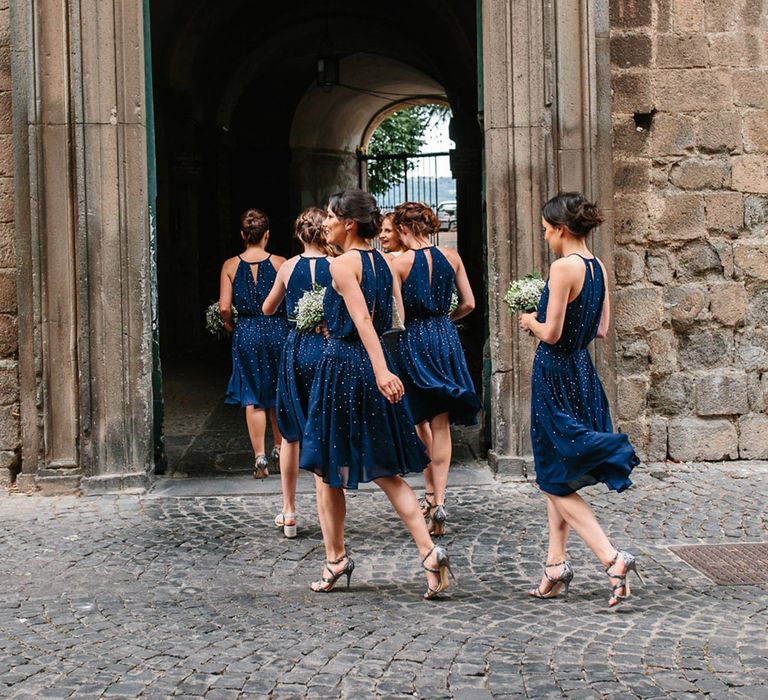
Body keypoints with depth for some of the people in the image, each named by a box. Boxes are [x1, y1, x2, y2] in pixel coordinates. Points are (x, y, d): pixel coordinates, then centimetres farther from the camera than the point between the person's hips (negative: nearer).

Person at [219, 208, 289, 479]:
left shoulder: (230, 266, -4)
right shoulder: (280, 263, -6)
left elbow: (224, 307, -8)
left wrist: (229, 323, 12)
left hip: (246, 332, 0)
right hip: (277, 330, 0)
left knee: (252, 398, 4)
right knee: (278, 394, 18)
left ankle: (260, 457, -3)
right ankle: (279, 448, 31)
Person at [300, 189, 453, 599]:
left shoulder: (341, 264, -12)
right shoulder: (383, 262, 9)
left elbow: (362, 320, -24)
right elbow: (398, 318, 10)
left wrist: (381, 370, -33)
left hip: (342, 365, -7)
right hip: (373, 366, 7)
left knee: (326, 469, 10)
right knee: (387, 472, 10)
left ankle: (336, 560, 18)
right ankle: (429, 552, -2)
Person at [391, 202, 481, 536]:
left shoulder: (399, 262, -10)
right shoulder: (451, 257, 1)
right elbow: (468, 304, 6)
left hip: (412, 342, -3)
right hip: (446, 340, 3)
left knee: (421, 421, 14)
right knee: (441, 425, 4)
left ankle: (430, 493, 20)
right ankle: (439, 502, -4)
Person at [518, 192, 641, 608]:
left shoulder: (564, 267, -19)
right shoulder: (598, 268, 6)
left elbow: (551, 333, -20)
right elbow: (601, 329, 10)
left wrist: (531, 322, -1)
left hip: (555, 377, -8)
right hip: (582, 372, 9)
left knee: (557, 483, 0)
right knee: (556, 480, 16)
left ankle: (612, 558, -10)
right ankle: (555, 566, 20)